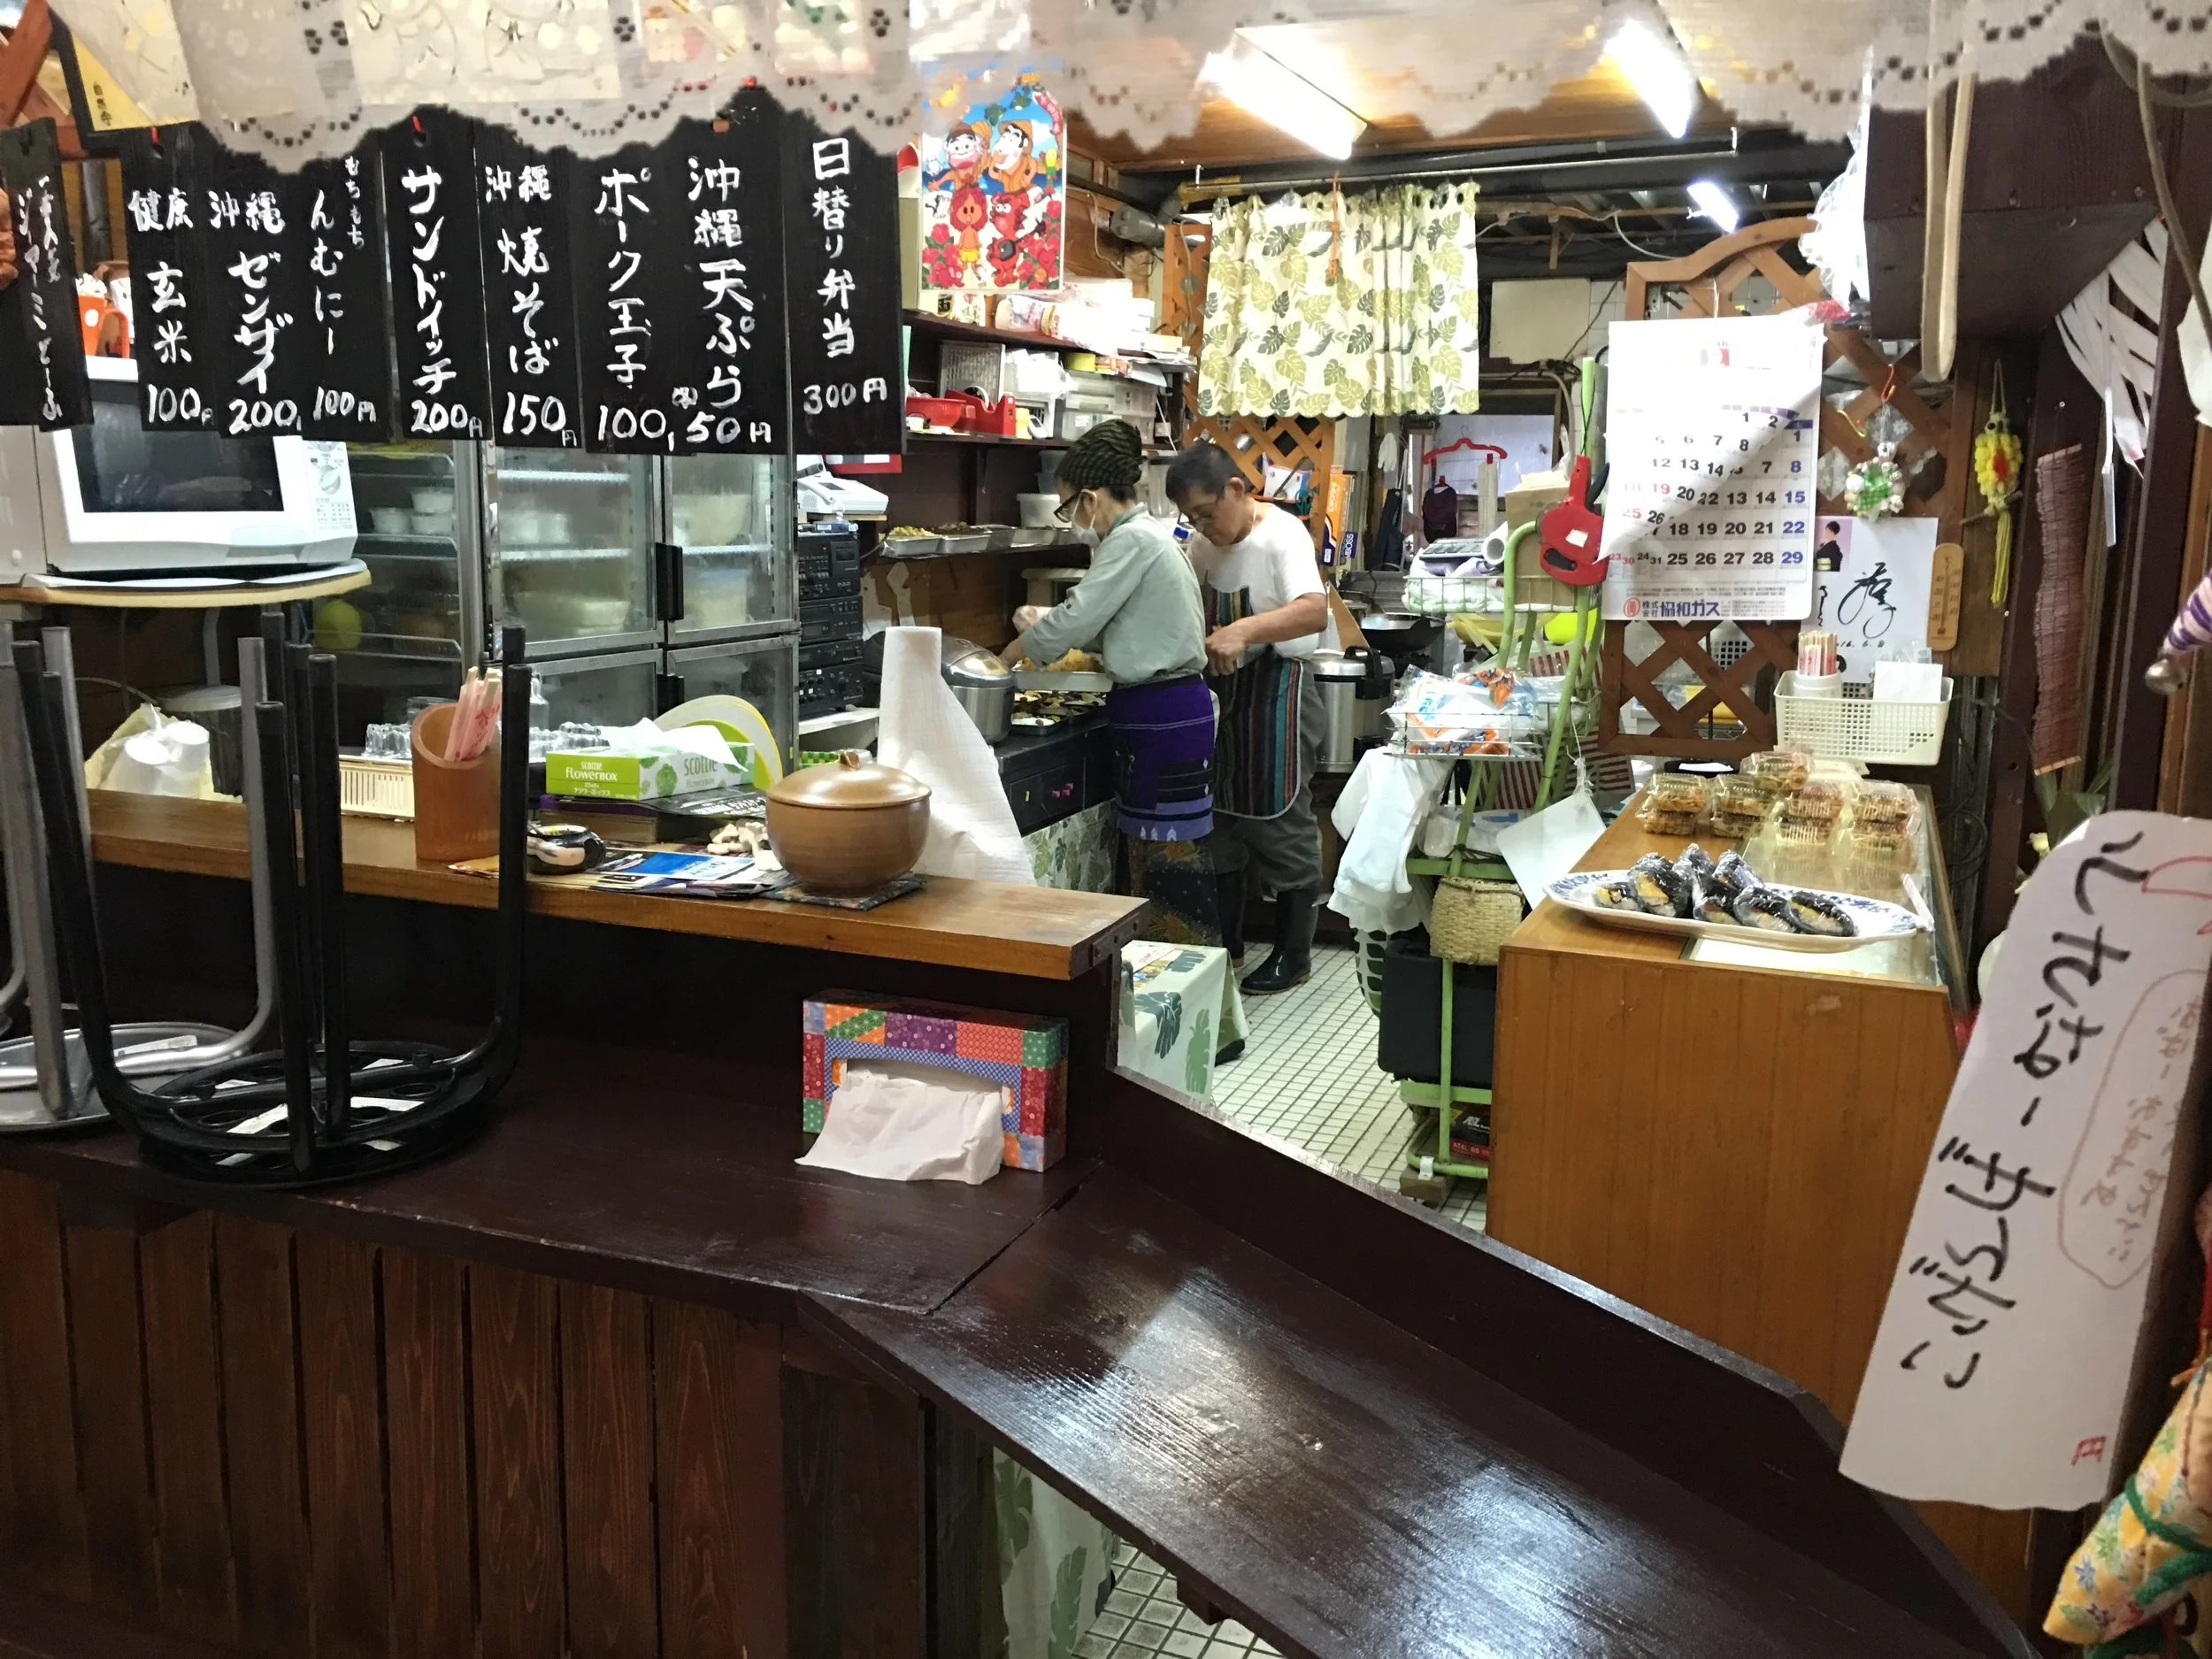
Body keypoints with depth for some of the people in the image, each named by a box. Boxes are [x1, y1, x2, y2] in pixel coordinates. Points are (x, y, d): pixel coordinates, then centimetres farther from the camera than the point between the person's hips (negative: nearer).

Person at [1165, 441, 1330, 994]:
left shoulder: (1282, 534, -17)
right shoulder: (1203, 543, 6)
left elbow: (1315, 612, -32)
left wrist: (1244, 631, -45)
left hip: (1276, 689, -8)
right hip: (1223, 689, 8)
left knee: (1279, 822, -2)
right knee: (1219, 814, 14)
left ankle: (1293, 953, 11)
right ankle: (1225, 942, 28)